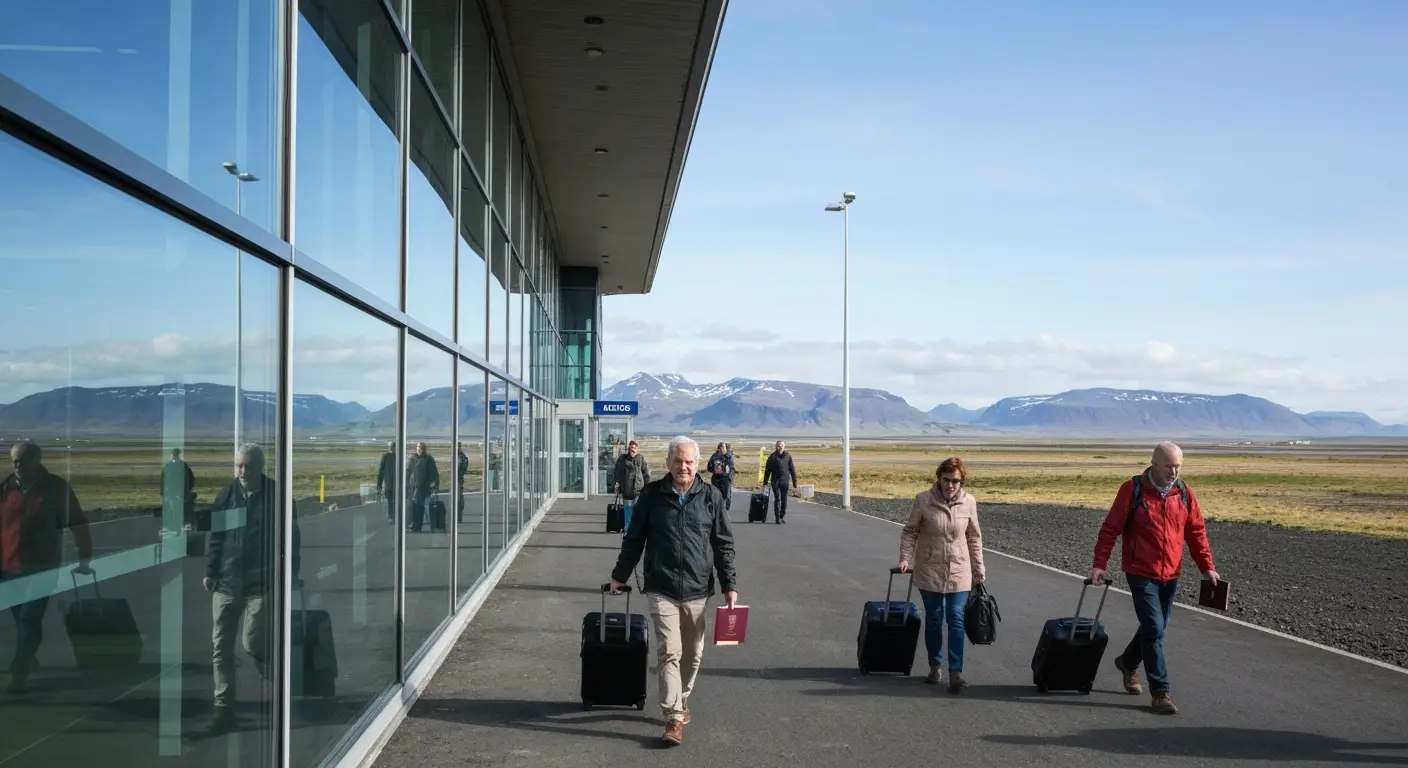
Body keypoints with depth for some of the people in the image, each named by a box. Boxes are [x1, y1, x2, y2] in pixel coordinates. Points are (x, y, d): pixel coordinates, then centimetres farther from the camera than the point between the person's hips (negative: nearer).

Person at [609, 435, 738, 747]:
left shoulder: (710, 496, 2)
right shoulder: (652, 494, 1)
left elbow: (723, 545, 6)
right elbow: (634, 539, 10)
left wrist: (730, 584, 3)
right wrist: (620, 575, 13)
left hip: (698, 590, 2)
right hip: (662, 589, -1)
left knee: (692, 653, 13)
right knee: (669, 652, -7)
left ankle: (682, 698, 35)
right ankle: (675, 718, -6)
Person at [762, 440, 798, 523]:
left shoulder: (788, 456, 6)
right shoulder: (773, 456, 1)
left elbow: (792, 469, 9)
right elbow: (767, 470, 4)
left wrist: (794, 481, 6)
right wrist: (765, 482, 2)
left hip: (785, 480, 2)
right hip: (775, 480, -2)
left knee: (784, 499, 7)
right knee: (777, 499, -3)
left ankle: (782, 516, 22)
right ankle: (777, 518, -1)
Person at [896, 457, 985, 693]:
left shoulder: (969, 502, -3)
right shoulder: (923, 500, -9)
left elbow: (974, 538, 6)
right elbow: (910, 531, -1)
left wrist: (979, 570, 9)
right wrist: (905, 558, -13)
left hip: (959, 572, 0)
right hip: (929, 571, 0)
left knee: (956, 620, -6)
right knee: (933, 620, 10)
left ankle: (956, 672, -6)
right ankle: (935, 666, 25)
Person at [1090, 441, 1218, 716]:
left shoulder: (1184, 493, 4)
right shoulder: (1132, 489, -10)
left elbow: (1196, 532, 8)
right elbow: (1110, 528, -7)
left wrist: (1207, 567, 2)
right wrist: (1099, 563, -12)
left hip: (1171, 575, 5)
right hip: (1141, 573, -5)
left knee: (1156, 628, 16)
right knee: (1154, 629, -11)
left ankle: (1128, 663, 42)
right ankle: (1160, 692, -5)